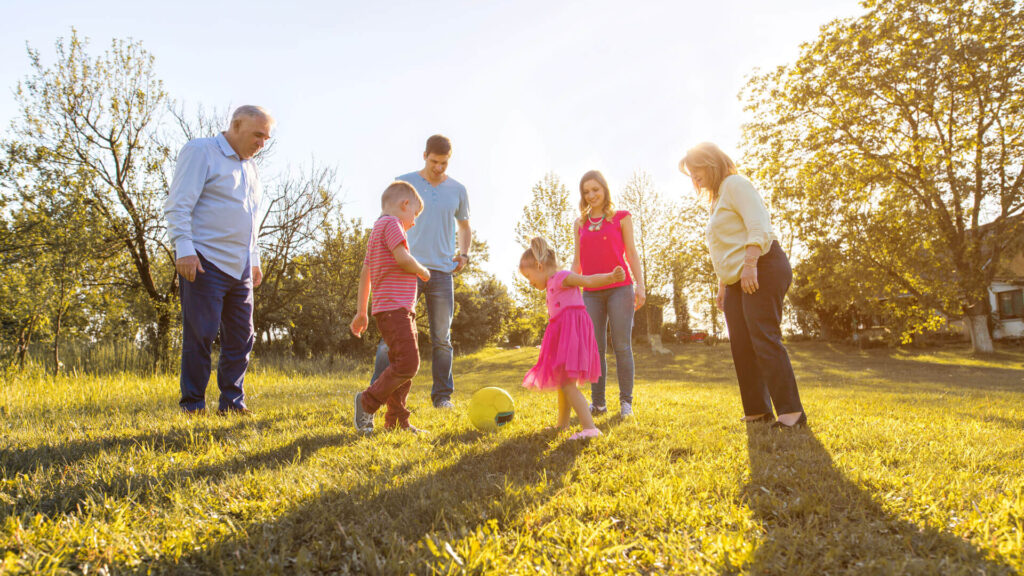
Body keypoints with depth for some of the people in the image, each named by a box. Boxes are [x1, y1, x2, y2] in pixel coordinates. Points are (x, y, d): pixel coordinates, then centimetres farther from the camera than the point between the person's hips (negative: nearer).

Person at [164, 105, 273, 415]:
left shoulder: (250, 167, 21)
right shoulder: (200, 151, -2)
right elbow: (178, 205, -10)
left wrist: (254, 260, 21)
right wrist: (184, 248, -21)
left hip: (240, 268, 8)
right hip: (205, 262, -7)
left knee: (241, 338, 7)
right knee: (200, 335, -4)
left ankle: (232, 402, 16)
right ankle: (193, 404, 7)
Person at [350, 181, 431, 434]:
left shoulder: (377, 229, 23)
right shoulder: (390, 223, -6)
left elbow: (365, 273, 23)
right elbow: (402, 258, -21)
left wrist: (361, 312, 23)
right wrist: (422, 271, 0)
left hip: (401, 310, 11)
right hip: (394, 308, -11)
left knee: (403, 365, 11)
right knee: (408, 363, -14)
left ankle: (396, 421, 16)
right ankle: (368, 401, -3)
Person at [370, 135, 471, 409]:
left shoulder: (457, 190, 11)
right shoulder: (403, 183, 4)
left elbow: (464, 227, 24)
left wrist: (463, 254, 6)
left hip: (442, 272, 2)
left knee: (442, 338, 6)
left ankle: (442, 396, 14)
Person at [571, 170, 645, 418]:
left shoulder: (621, 217, 8)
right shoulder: (580, 224, 15)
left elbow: (631, 253, 5)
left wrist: (640, 285, -5)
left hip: (619, 288, -3)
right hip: (591, 292, 3)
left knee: (622, 346, -5)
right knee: (595, 348, 1)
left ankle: (626, 402, 2)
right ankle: (597, 402, 7)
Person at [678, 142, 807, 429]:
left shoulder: (735, 184, -4)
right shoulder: (718, 197, 24)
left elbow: (758, 225, -18)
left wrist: (750, 264, -27)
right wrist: (722, 284, 23)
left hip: (761, 269, -10)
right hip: (738, 280, 10)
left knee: (764, 339, -15)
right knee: (742, 346, 7)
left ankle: (792, 411, -12)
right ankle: (757, 409, 13)